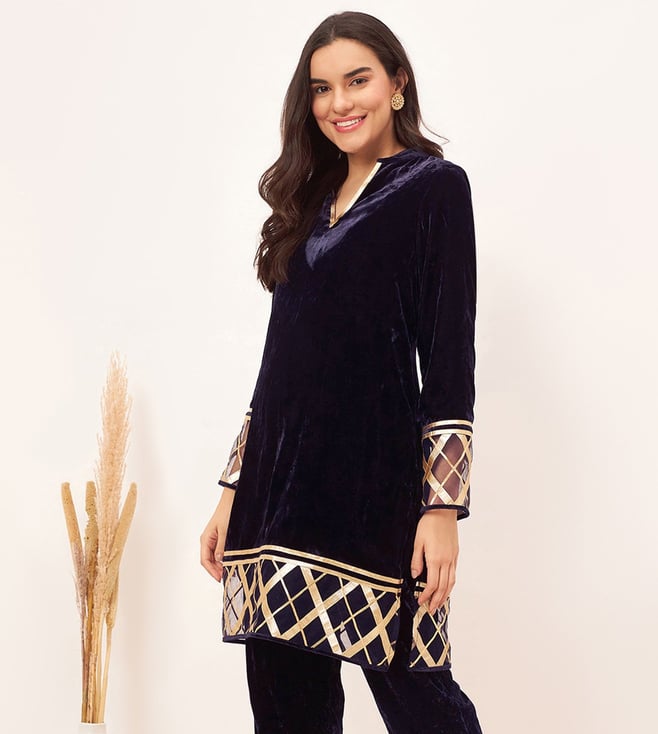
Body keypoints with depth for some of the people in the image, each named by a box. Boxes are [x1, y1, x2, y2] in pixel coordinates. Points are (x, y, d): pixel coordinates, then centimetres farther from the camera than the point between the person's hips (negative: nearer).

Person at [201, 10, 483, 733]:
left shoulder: (433, 186, 1)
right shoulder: (312, 201, 18)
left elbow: (450, 359, -7)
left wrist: (442, 508, -13)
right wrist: (234, 492, 14)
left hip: (375, 483, -6)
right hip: (279, 479, 6)